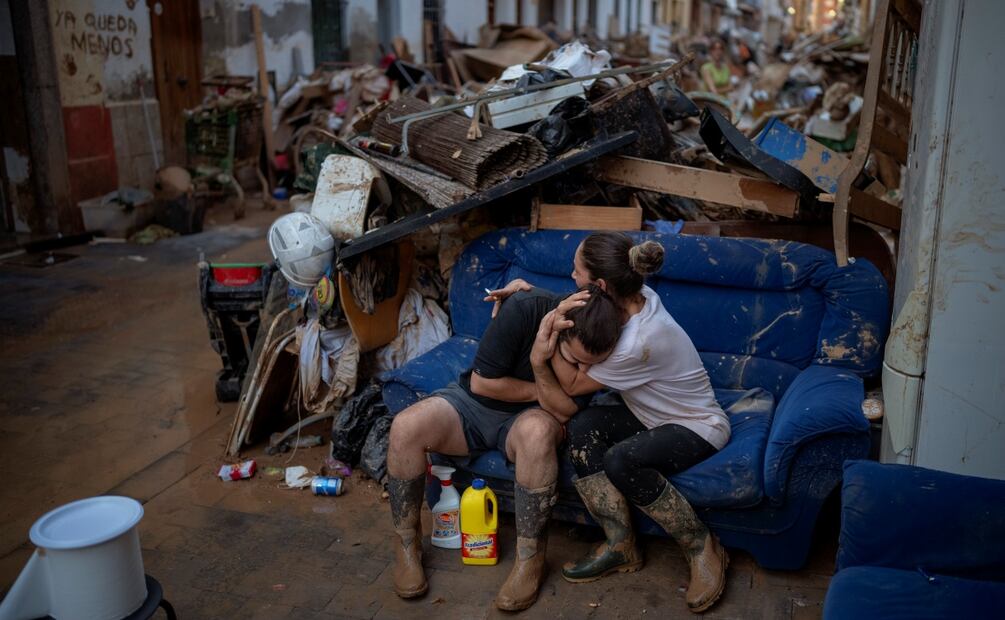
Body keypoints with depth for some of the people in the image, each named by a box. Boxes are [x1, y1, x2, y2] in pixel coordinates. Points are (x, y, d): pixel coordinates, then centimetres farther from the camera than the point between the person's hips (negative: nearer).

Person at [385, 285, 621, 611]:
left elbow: (563, 412, -18)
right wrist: (541, 393, -14)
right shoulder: (524, 309, -26)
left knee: (538, 430, -38)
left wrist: (540, 366, -34)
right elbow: (481, 382, -19)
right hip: (472, 401, 0)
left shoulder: (597, 349, -18)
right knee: (405, 427, -28)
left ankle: (530, 557, -21)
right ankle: (407, 544, -6)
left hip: (527, 417, 0)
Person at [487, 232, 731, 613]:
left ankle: (702, 546, -12)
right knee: (583, 426, -20)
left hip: (698, 426, -8)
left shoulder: (639, 343, -34)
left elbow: (572, 385, -19)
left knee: (621, 460, -36)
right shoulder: (635, 297, -12)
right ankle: (621, 545, -11)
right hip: (654, 416, 8)